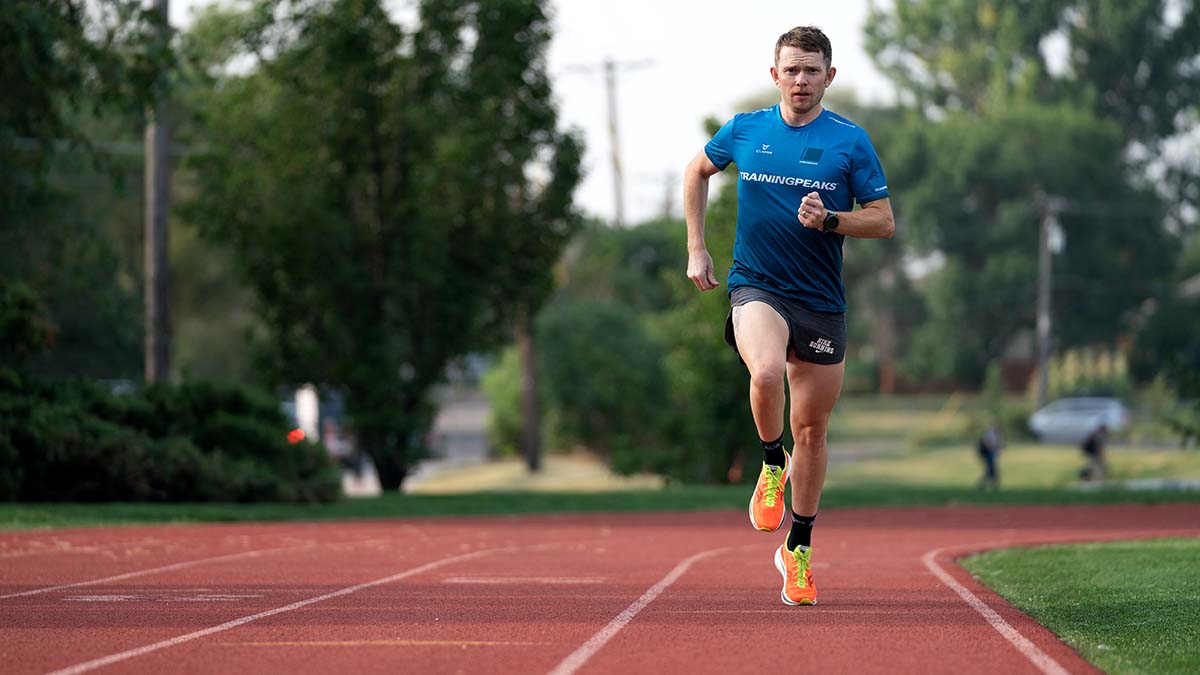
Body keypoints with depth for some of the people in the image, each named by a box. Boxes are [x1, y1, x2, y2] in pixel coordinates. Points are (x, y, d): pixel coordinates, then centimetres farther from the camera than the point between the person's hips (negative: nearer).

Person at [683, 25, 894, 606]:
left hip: (822, 301, 1)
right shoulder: (743, 131, 2)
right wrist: (696, 249, 14)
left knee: (811, 429, 7)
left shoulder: (850, 141, -1)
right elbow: (698, 171, 21)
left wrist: (829, 219, -17)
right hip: (756, 288, -1)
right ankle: (771, 465, -4)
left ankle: (798, 549, 24)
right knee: (766, 372, -33)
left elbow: (884, 221, 1)